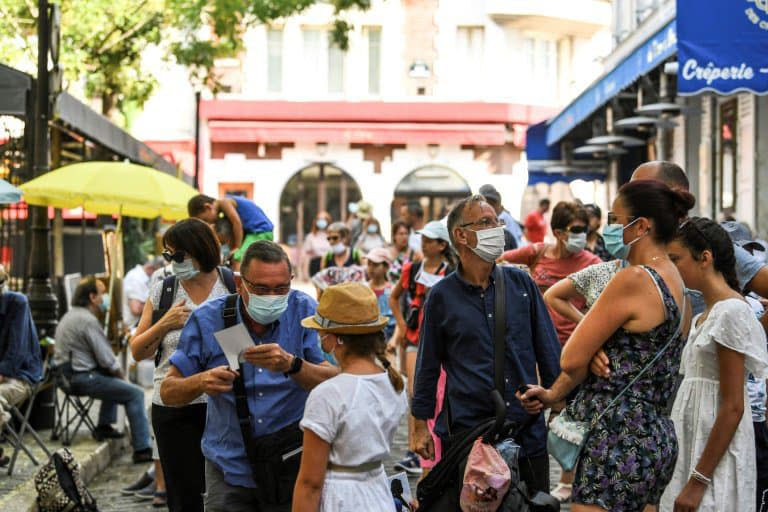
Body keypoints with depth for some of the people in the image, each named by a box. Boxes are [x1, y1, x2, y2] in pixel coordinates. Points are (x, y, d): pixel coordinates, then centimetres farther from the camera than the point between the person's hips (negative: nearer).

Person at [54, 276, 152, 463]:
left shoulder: (70, 315, 15)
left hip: (68, 375, 11)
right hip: (82, 378, -11)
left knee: (112, 379, 32)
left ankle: (104, 426, 30)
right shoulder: (88, 320, -17)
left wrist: (116, 373, 14)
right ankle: (142, 449, -14)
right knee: (135, 394, -12)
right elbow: (106, 360, -18)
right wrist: (120, 374, 1)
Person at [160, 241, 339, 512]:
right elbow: (168, 392, -3)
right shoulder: (208, 319, -6)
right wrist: (200, 382, -25)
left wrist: (292, 365, -34)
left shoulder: (305, 311, -7)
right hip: (230, 467, 0)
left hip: (292, 467, 0)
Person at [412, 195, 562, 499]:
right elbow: (428, 365, 6)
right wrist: (420, 426, 5)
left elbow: (548, 351, 9)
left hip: (527, 427, 2)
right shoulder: (442, 296, 0)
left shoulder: (521, 283, 5)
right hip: (465, 429, -2)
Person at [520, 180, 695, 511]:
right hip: (656, 435, 10)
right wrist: (554, 395, 16)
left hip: (619, 438, -10)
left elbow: (572, 360, -11)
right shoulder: (676, 284, 14)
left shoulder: (634, 280, -15)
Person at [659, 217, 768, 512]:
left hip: (715, 450, -8)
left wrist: (698, 482, -18)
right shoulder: (706, 315, 13)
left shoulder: (731, 311, -14)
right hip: (692, 443, 8)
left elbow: (733, 408, -18)